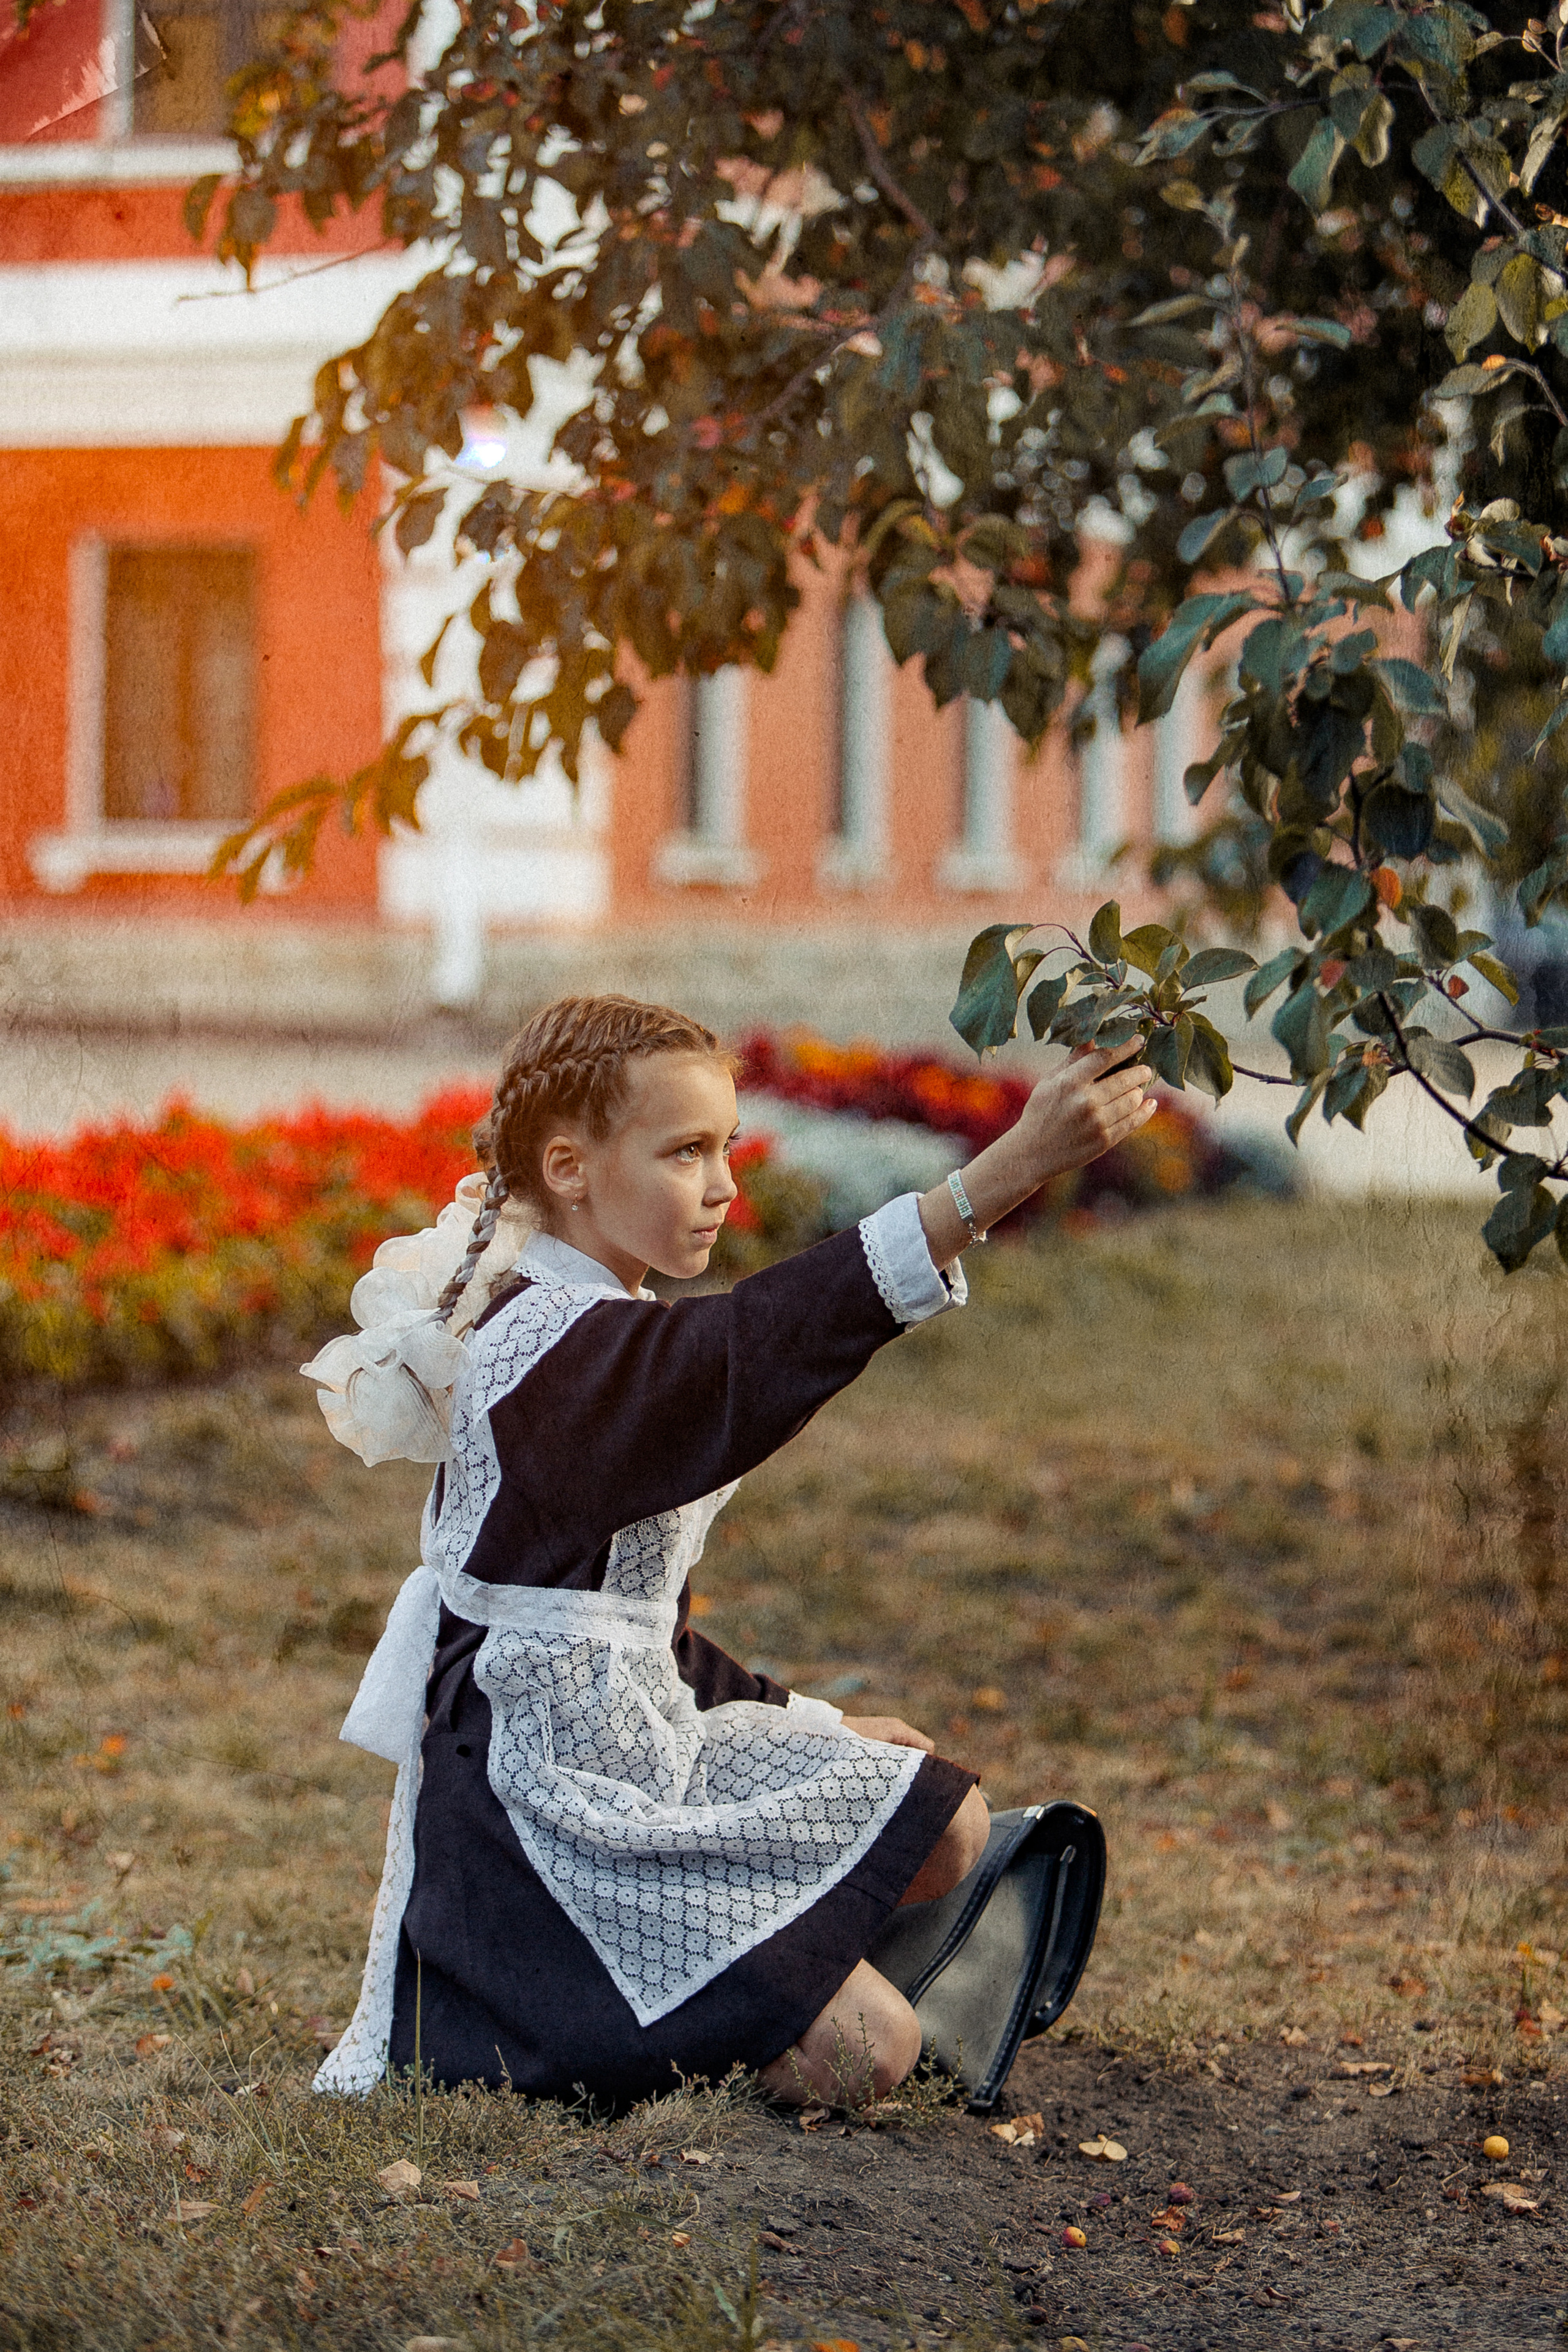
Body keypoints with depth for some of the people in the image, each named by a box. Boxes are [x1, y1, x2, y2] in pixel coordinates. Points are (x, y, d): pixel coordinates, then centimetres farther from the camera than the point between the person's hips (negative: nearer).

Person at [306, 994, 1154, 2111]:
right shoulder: (556, 1348, -21)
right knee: (862, 2052, -15)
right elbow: (783, 1335, -36)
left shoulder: (570, 1335, 13)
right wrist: (1020, 1161, -43)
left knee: (948, 1828, 14)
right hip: (554, 1800, -11)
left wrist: (805, 1724, 18)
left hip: (637, 1741, 11)